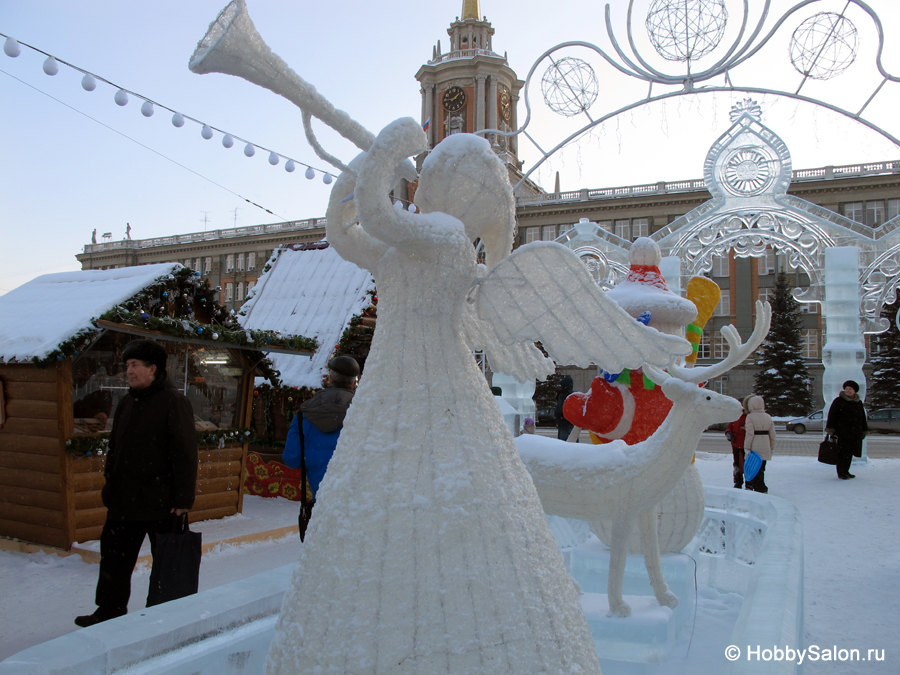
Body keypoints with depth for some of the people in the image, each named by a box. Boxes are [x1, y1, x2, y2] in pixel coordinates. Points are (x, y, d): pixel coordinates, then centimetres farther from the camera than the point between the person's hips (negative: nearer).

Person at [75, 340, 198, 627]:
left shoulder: (174, 403, -12)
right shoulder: (127, 403, 11)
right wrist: (110, 485, 15)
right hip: (124, 499, 7)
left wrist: (183, 498, -19)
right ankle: (110, 611, 30)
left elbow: (185, 455, -16)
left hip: (160, 502, -7)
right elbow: (114, 449, 19)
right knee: (114, 556, 14)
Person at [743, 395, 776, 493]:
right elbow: (772, 434, 10)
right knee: (761, 468, 14)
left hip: (754, 448, -6)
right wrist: (772, 447, 18)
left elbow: (749, 434, -15)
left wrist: (747, 447, -12)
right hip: (765, 448, 6)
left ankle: (761, 489, 1)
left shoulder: (750, 417, -10)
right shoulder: (768, 417, 9)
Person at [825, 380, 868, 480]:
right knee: (842, 452, -6)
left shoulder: (858, 403, 14)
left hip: (855, 433, 5)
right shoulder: (838, 401, -3)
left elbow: (862, 418, 21)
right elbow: (832, 415, -6)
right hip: (841, 432, -5)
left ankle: (845, 471, 18)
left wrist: (864, 431, 18)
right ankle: (841, 473, 0)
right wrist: (830, 429, -12)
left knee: (849, 453, 8)